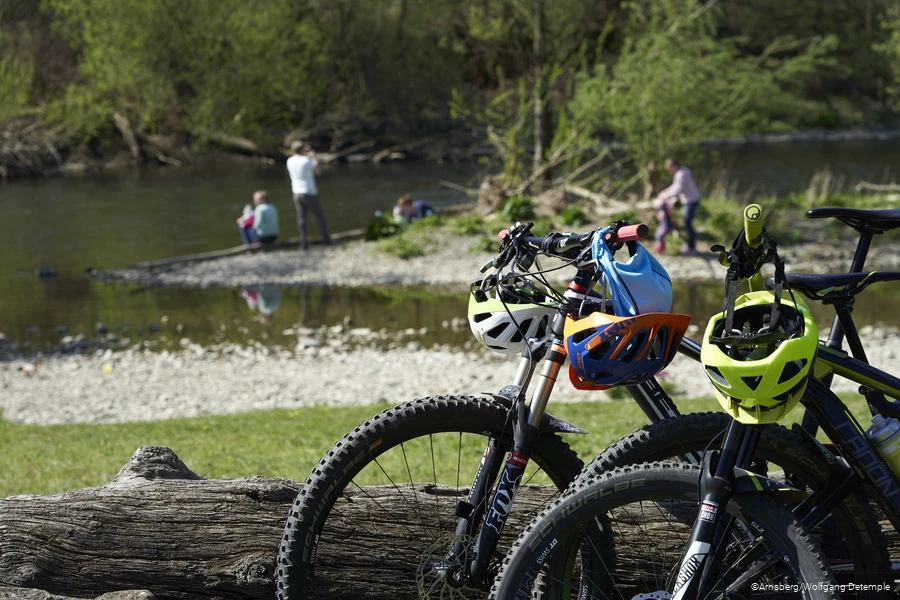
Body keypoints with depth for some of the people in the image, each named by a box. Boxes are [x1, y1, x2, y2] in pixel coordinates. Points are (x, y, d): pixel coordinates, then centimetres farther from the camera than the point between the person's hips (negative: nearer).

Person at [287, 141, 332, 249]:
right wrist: (313, 157, 8)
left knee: (301, 219, 6)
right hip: (310, 193, -4)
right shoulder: (307, 160, -14)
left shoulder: (290, 161, 1)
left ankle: (303, 242, -2)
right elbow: (318, 171, -2)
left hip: (297, 194, 4)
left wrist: (305, 154, 21)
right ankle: (326, 240, 5)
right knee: (320, 217, 7)